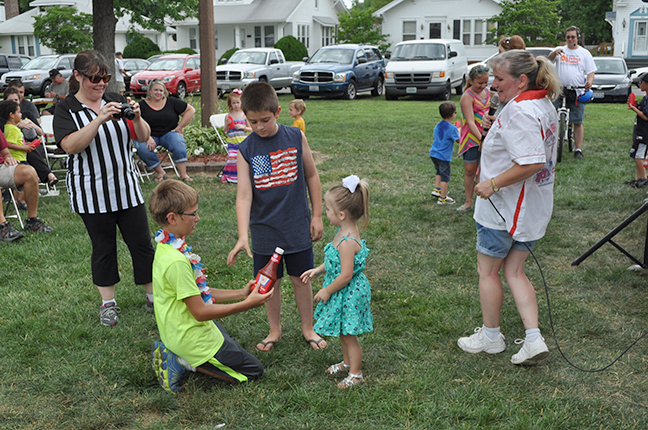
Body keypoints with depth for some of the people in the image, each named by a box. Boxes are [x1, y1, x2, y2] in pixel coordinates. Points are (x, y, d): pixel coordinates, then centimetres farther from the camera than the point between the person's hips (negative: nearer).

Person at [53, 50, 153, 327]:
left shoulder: (116, 100, 6)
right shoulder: (66, 109, -3)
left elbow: (144, 137, 3)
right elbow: (71, 146, -20)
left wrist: (137, 118, -18)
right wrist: (100, 119, -30)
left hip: (127, 187, 3)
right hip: (92, 194, -3)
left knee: (142, 244, 4)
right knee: (103, 248, 8)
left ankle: (153, 296, 19)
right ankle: (108, 303, 24)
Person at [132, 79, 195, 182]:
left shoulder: (172, 102, 7)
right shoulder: (142, 105, 3)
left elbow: (190, 110, 10)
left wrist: (179, 127, 1)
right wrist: (148, 138, -22)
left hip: (169, 133, 0)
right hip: (149, 135, 0)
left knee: (179, 143, -33)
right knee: (142, 148, -33)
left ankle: (183, 174, -32)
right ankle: (160, 172, -19)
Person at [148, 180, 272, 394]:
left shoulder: (167, 247, 1)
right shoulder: (176, 260, -30)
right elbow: (200, 311, -25)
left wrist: (240, 293, 4)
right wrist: (247, 304, -20)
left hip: (178, 332, 9)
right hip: (192, 339, -9)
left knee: (231, 346, 33)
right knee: (253, 370, 5)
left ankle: (176, 355, 14)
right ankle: (183, 362, -2)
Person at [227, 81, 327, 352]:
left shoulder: (296, 137, -7)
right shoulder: (245, 150, -9)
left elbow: (311, 176, 4)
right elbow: (243, 195, -15)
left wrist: (317, 216, 4)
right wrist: (242, 237, -25)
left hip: (298, 227, 0)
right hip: (264, 231, 0)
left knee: (301, 279, 11)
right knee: (270, 283, 11)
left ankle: (308, 328, 31)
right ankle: (275, 330, 32)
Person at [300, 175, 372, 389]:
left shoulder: (347, 241, -30)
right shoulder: (345, 232, 1)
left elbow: (345, 275, -28)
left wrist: (327, 291, -16)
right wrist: (317, 271, 11)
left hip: (349, 293, -10)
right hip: (344, 293, 10)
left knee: (348, 335, 6)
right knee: (343, 333, 25)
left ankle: (355, 374, 23)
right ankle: (347, 363, 44)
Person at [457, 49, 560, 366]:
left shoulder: (518, 112, -24)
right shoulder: (544, 106, 8)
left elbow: (532, 162, -32)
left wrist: (493, 183, -23)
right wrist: (498, 127, 14)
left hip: (504, 208, -9)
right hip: (533, 207, 9)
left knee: (488, 271, 9)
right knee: (514, 271, 15)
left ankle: (490, 336, 25)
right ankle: (533, 339, 10)